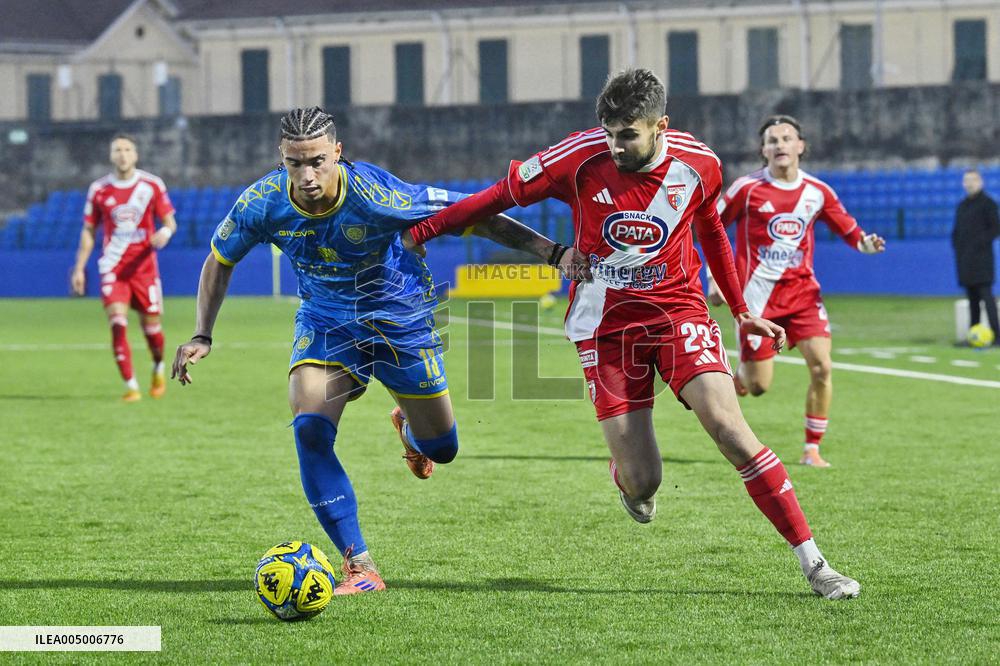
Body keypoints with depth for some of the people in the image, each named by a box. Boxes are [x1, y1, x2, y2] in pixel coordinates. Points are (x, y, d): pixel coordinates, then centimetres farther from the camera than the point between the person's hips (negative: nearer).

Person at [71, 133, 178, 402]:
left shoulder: (152, 185, 0)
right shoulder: (99, 189, 2)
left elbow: (170, 221, 4)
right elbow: (88, 231, 9)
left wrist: (165, 232, -21)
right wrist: (79, 269, 5)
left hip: (144, 265, 0)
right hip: (112, 266, 0)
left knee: (151, 323, 3)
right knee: (118, 323, -16)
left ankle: (159, 369, 35)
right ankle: (131, 386, -13)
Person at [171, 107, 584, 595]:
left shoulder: (378, 196, -32)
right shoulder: (263, 203, -21)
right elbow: (220, 261, 0)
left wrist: (552, 252, -28)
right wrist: (202, 336, -8)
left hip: (400, 315, -1)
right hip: (325, 321, 2)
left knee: (441, 449, 8)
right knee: (309, 431, -23)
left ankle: (408, 425, 50)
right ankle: (359, 568, -14)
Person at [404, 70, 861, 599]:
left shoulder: (698, 164, -7)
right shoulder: (580, 158, -13)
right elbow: (504, 194, 1)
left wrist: (741, 312, 21)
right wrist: (418, 231, 4)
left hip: (678, 309, 1)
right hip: (605, 322, 0)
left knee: (730, 429, -20)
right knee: (642, 483, -6)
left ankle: (812, 563, -13)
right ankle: (624, 473, 36)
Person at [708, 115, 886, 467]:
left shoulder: (817, 192, 3)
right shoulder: (747, 188, -6)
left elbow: (849, 230, 10)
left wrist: (865, 243, -13)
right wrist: (715, 277, -3)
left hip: (801, 289, 3)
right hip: (756, 293, -3)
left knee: (821, 367, -14)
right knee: (758, 386, -4)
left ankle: (812, 449, 0)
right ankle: (734, 377, 35)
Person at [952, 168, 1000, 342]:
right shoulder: (962, 205, 18)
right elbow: (957, 230, 24)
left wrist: (981, 243, -15)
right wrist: (957, 246, 8)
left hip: (981, 258, -7)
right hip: (964, 259, 7)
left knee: (985, 294, -12)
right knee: (972, 297, 9)